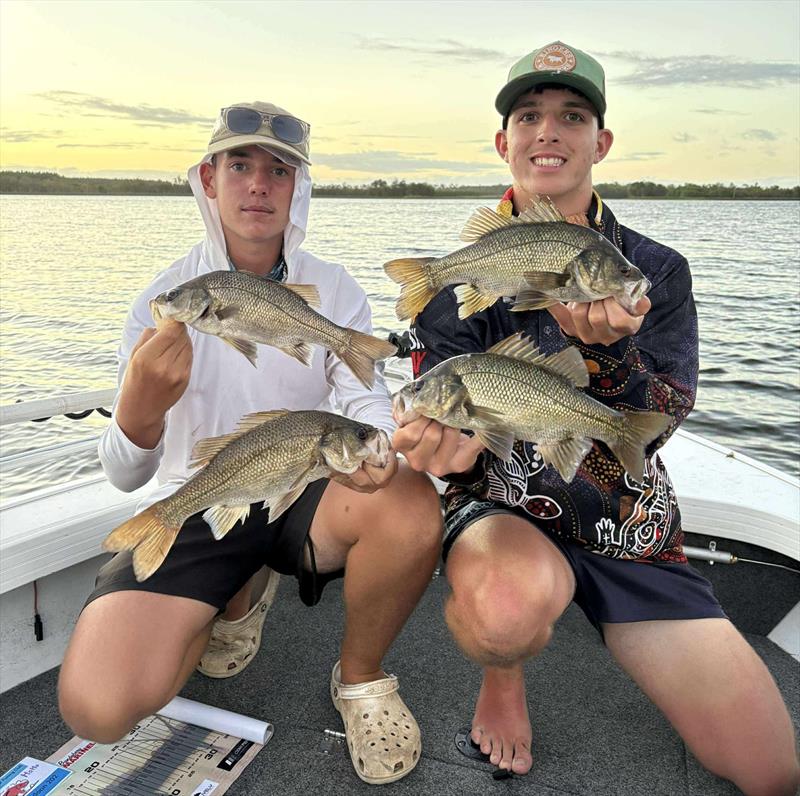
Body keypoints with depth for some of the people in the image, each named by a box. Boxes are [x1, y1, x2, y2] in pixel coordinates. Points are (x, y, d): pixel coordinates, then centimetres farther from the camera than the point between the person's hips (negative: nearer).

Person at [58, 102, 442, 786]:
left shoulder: (335, 291, -1)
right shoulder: (164, 299, -6)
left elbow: (368, 397, -10)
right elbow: (125, 477, -11)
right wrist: (140, 409, -36)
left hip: (304, 492, 1)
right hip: (197, 501, 0)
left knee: (412, 506, -33)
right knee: (98, 705, -21)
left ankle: (361, 678, -1)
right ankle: (235, 599, 13)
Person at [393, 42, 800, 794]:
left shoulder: (656, 273, 0)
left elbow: (656, 423, -10)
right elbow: (453, 424, -9)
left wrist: (607, 348, -31)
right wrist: (449, 443, -35)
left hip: (629, 529, 2)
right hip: (503, 508, -1)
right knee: (511, 606, -39)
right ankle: (502, 675, -1)